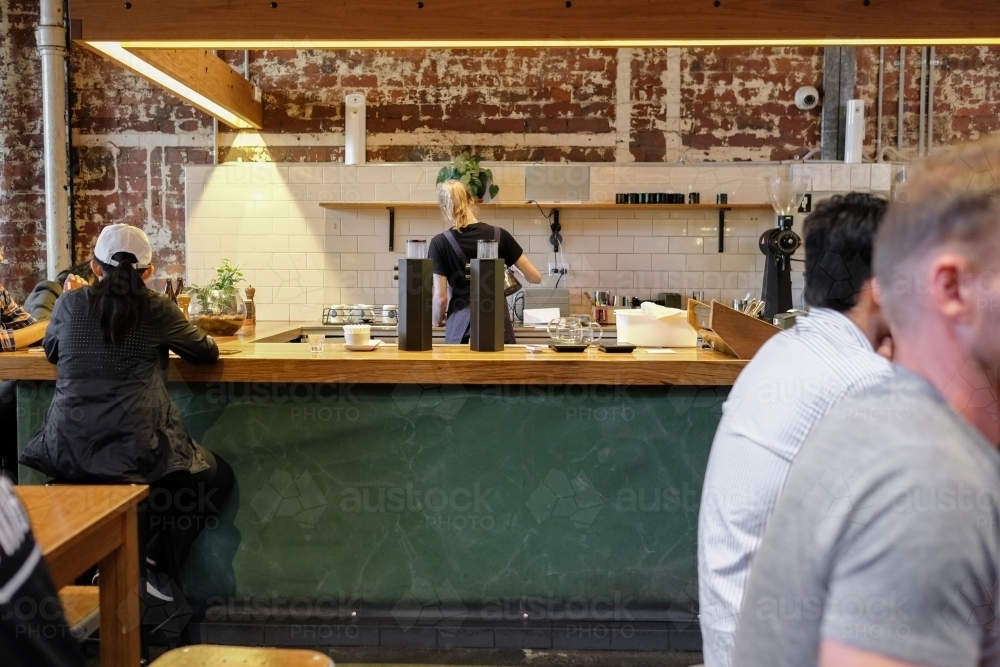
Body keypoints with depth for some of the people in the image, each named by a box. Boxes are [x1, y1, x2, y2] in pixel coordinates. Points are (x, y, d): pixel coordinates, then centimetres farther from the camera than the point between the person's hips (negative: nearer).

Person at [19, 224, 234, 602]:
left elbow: (51, 352, 27)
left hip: (68, 450, 4)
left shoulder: (70, 303, 7)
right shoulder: (157, 309, -1)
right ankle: (158, 562, 10)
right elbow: (208, 352, 13)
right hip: (136, 451, -4)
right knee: (217, 476, 19)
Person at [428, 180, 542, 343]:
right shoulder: (499, 235, 0)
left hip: (461, 329, -1)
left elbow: (441, 297, -4)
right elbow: (535, 277, 5)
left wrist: (437, 320, 16)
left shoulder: (440, 243, -4)